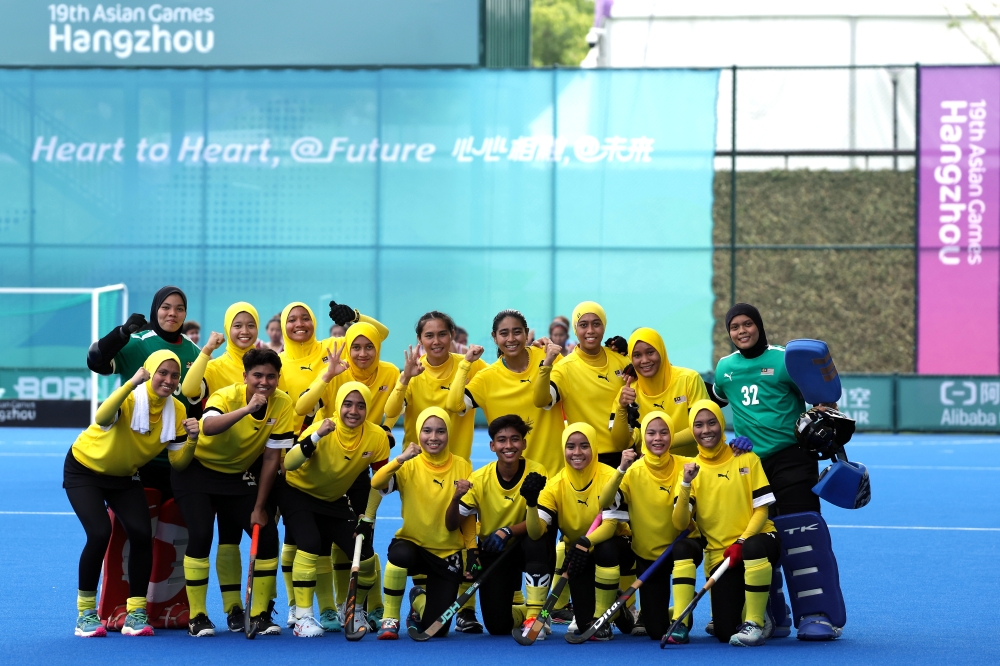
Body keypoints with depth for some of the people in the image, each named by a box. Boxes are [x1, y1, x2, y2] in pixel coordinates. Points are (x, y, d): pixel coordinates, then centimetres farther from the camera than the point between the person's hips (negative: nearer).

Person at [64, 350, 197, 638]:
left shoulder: (177, 410, -12)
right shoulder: (130, 398, -29)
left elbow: (178, 462, -9)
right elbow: (101, 418, -51)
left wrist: (191, 439, -28)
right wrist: (132, 383, -60)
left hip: (123, 476, 5)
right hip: (84, 470, -5)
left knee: (142, 534, -13)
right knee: (100, 534, -21)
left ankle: (136, 613, 0)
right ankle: (85, 612, -4)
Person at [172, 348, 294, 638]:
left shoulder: (282, 404, -15)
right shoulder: (226, 396, -26)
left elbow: (272, 457, -10)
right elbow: (208, 427, -48)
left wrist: (259, 507, -9)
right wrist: (247, 409, -60)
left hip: (241, 475, 4)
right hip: (199, 470, -4)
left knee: (267, 534, -7)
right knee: (200, 536, -18)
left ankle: (259, 614, 5)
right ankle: (197, 616, -6)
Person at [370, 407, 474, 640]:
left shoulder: (462, 468, -3)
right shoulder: (409, 466, -8)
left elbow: (468, 515, 5)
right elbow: (376, 484, -26)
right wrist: (400, 459, -38)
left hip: (448, 553, 1)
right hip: (412, 543, -1)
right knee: (400, 554, -40)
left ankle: (419, 599, 32)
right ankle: (390, 618, -16)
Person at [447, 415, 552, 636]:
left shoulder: (535, 474, -16)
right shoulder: (479, 479, -13)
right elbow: (451, 525, -13)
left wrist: (508, 531, -36)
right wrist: (456, 498, -33)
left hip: (525, 549, -1)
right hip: (492, 553, 1)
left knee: (536, 540, -37)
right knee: (498, 626, -11)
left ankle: (535, 614, -22)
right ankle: (521, 612, 26)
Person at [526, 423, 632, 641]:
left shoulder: (609, 477, -20)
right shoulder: (556, 485, -13)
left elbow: (610, 525, -25)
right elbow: (536, 531, -22)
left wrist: (586, 542, -44)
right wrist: (531, 504, -41)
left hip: (613, 547, -2)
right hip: (578, 554, 2)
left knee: (605, 550, -38)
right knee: (585, 623, -12)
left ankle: (603, 618, -16)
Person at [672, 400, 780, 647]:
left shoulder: (747, 459, 2)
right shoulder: (692, 469, 4)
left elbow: (761, 509, -3)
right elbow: (680, 524, -7)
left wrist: (741, 542, -19)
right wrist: (686, 484, -21)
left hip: (756, 539, -1)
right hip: (719, 553, 1)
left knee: (753, 547, -41)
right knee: (725, 632, -16)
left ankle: (755, 622, -21)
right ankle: (742, 612, 22)